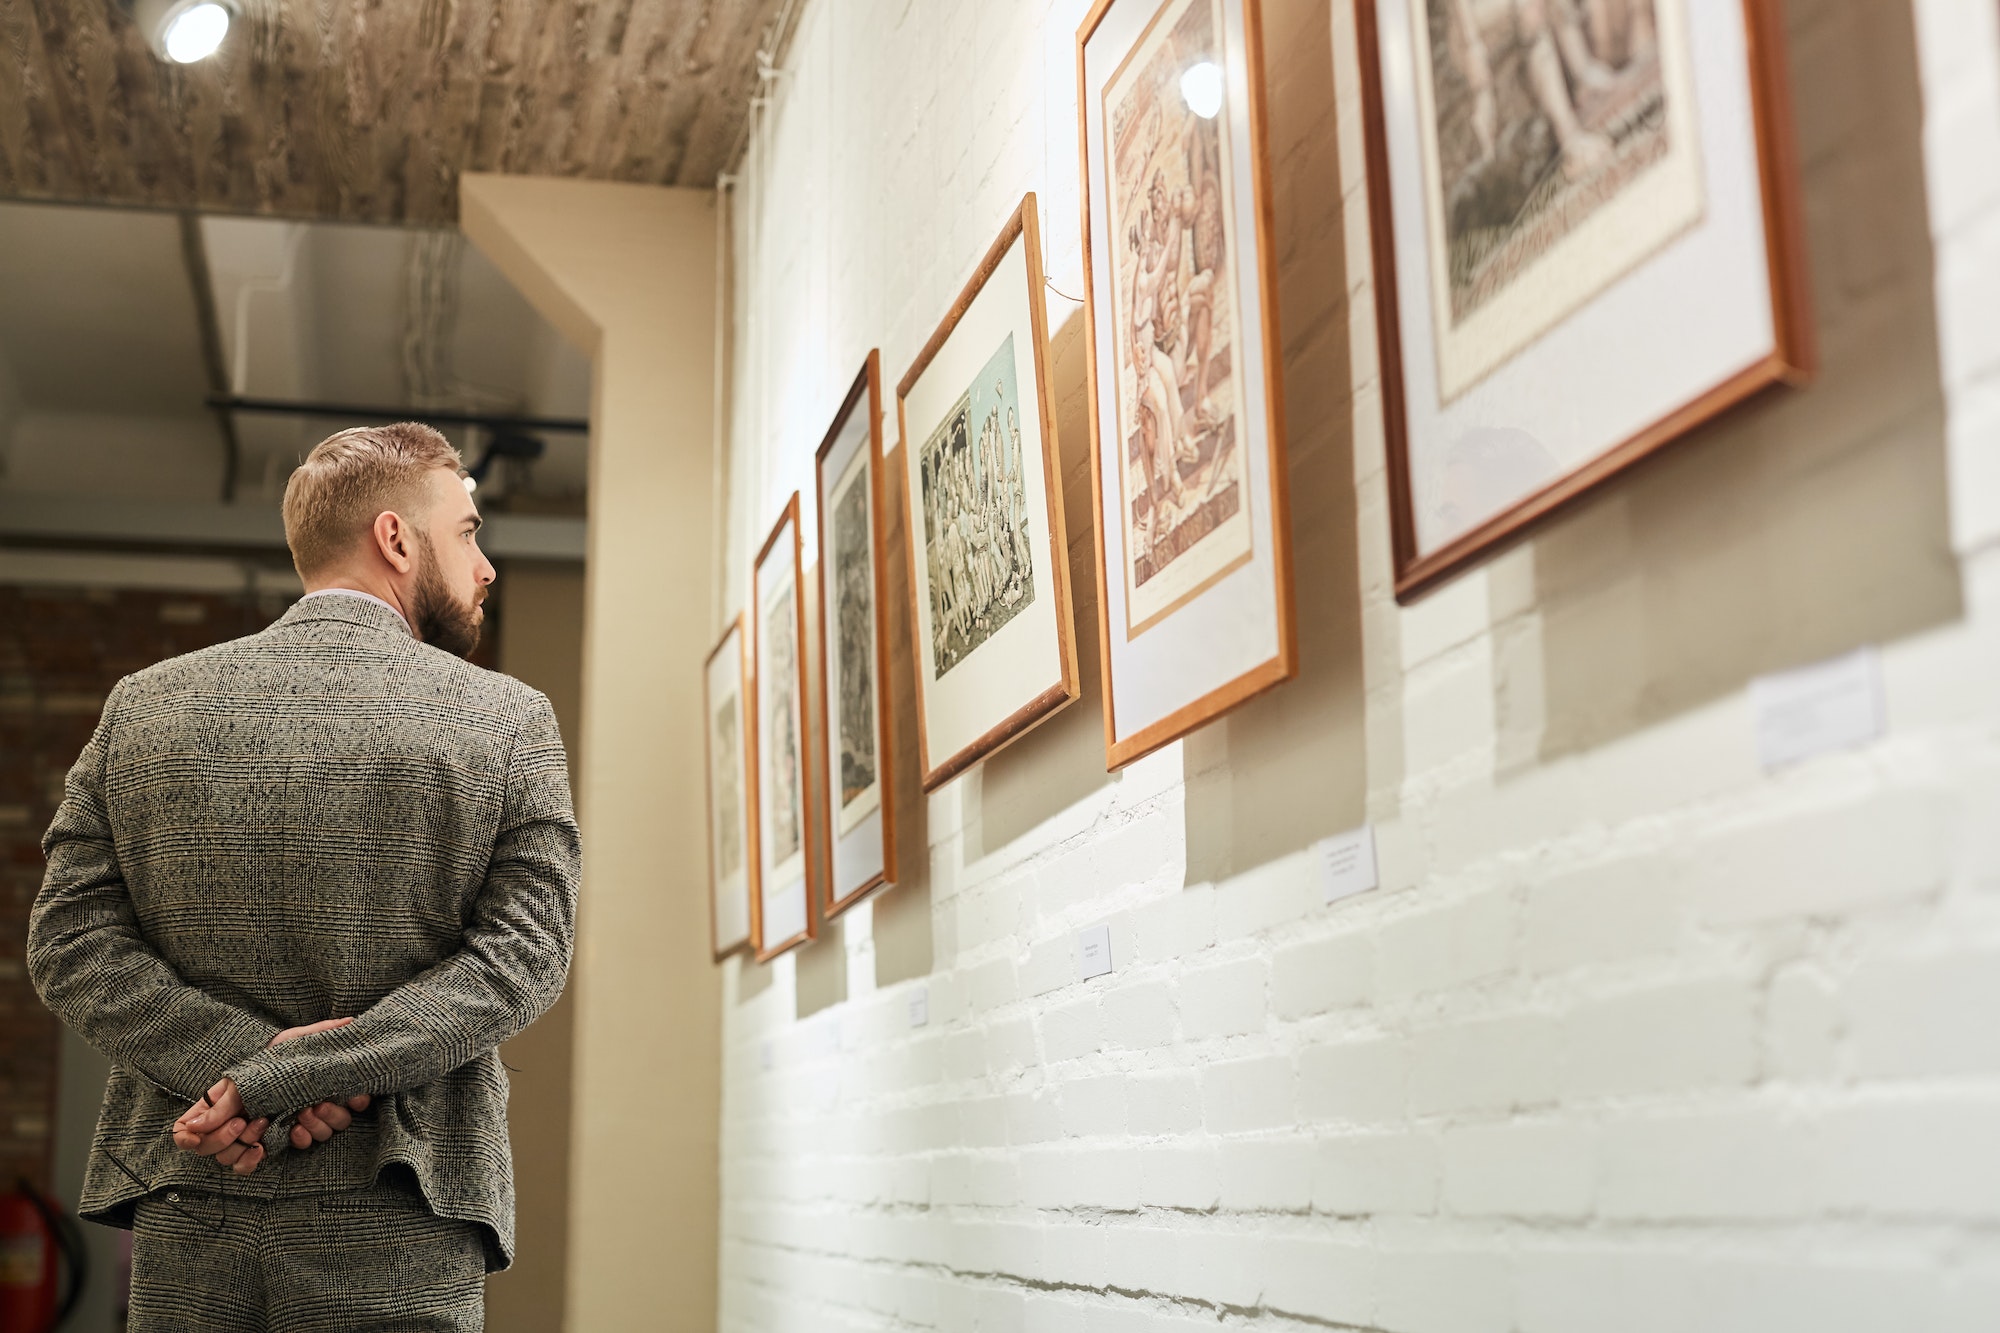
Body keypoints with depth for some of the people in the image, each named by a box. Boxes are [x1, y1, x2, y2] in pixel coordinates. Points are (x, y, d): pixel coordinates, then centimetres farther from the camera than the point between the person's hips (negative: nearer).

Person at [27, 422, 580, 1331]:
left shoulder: (143, 705, 6)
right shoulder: (509, 722, -1)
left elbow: (69, 944, 0)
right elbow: (521, 957, -11)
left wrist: (251, 1059, -8)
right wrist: (281, 1075, -12)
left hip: (184, 1228, 3)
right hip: (399, 1237, -2)